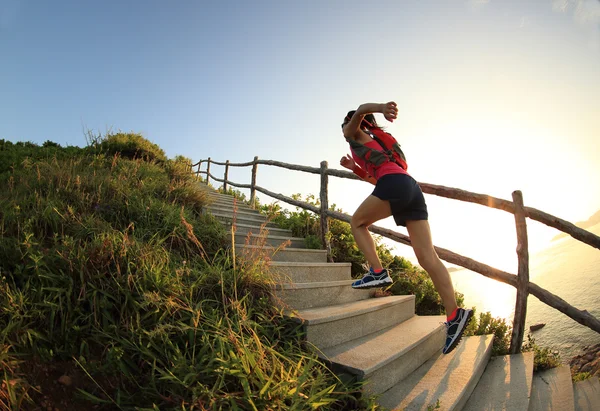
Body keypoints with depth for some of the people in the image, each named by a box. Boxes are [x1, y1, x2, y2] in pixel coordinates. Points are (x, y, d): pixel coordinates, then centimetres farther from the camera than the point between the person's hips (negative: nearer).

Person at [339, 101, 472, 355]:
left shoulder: (353, 133, 20)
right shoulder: (373, 143, 39)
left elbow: (360, 111, -3)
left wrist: (381, 107, -24)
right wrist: (354, 168, 40)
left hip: (394, 184, -7)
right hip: (412, 187, 8)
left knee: (357, 222, 11)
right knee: (427, 257, -3)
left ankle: (378, 272, -3)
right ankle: (454, 315, -9)